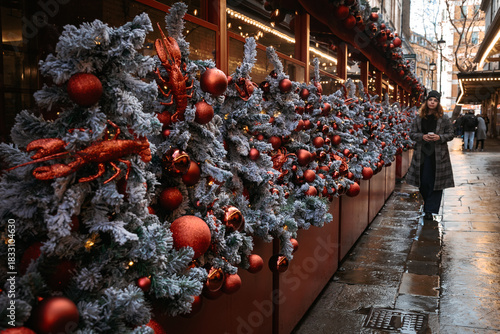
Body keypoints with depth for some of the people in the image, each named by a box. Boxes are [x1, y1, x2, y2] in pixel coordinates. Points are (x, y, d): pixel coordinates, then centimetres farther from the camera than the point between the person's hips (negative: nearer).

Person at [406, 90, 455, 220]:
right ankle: (429, 204, 30)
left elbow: (451, 134, 4)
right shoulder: (419, 118, 7)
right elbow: (412, 134, 8)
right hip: (422, 153, 2)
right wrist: (422, 136, -11)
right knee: (423, 182, 6)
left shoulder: (444, 118, 2)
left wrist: (439, 137, -14)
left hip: (438, 155, -2)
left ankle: (430, 210, 5)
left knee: (435, 183, -1)